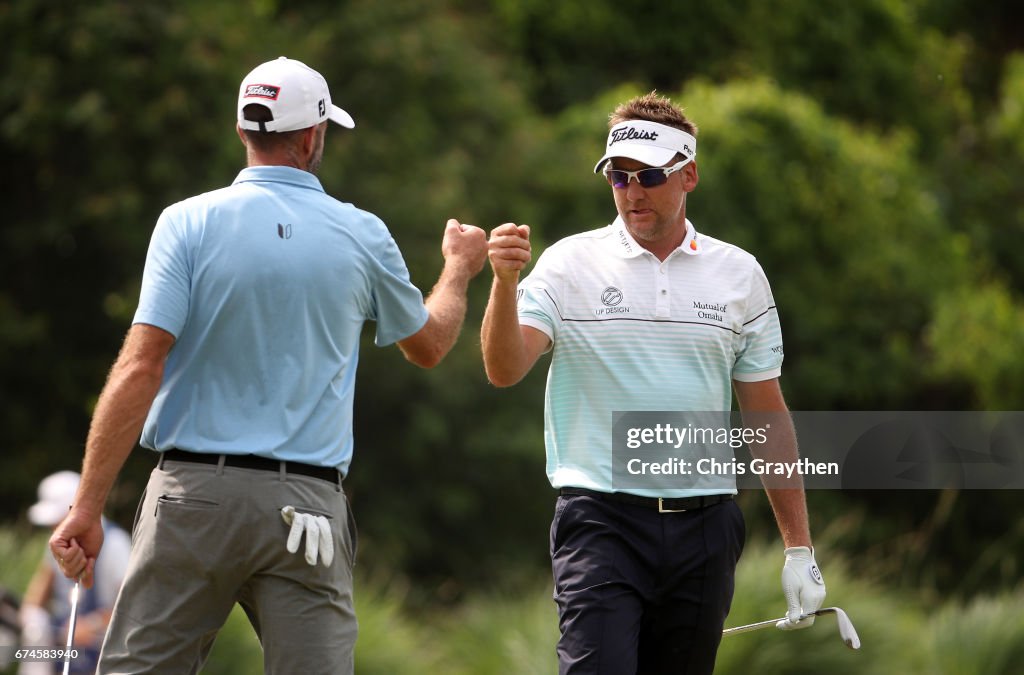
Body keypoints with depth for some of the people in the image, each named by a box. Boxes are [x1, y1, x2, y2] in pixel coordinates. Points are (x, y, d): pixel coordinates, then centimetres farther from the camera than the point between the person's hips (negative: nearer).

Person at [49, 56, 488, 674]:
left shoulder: (189, 223, -2)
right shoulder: (362, 236, 5)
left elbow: (140, 368, -10)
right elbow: (428, 345, 24)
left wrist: (88, 507, -11)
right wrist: (459, 270, 45)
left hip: (192, 491, -1)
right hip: (306, 507, 1)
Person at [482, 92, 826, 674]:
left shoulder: (740, 274, 8)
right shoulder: (570, 265, 0)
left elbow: (767, 416, 12)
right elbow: (504, 369, -13)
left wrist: (800, 548, 9)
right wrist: (505, 282, -31)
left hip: (704, 528, 3)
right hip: (601, 522, -3)